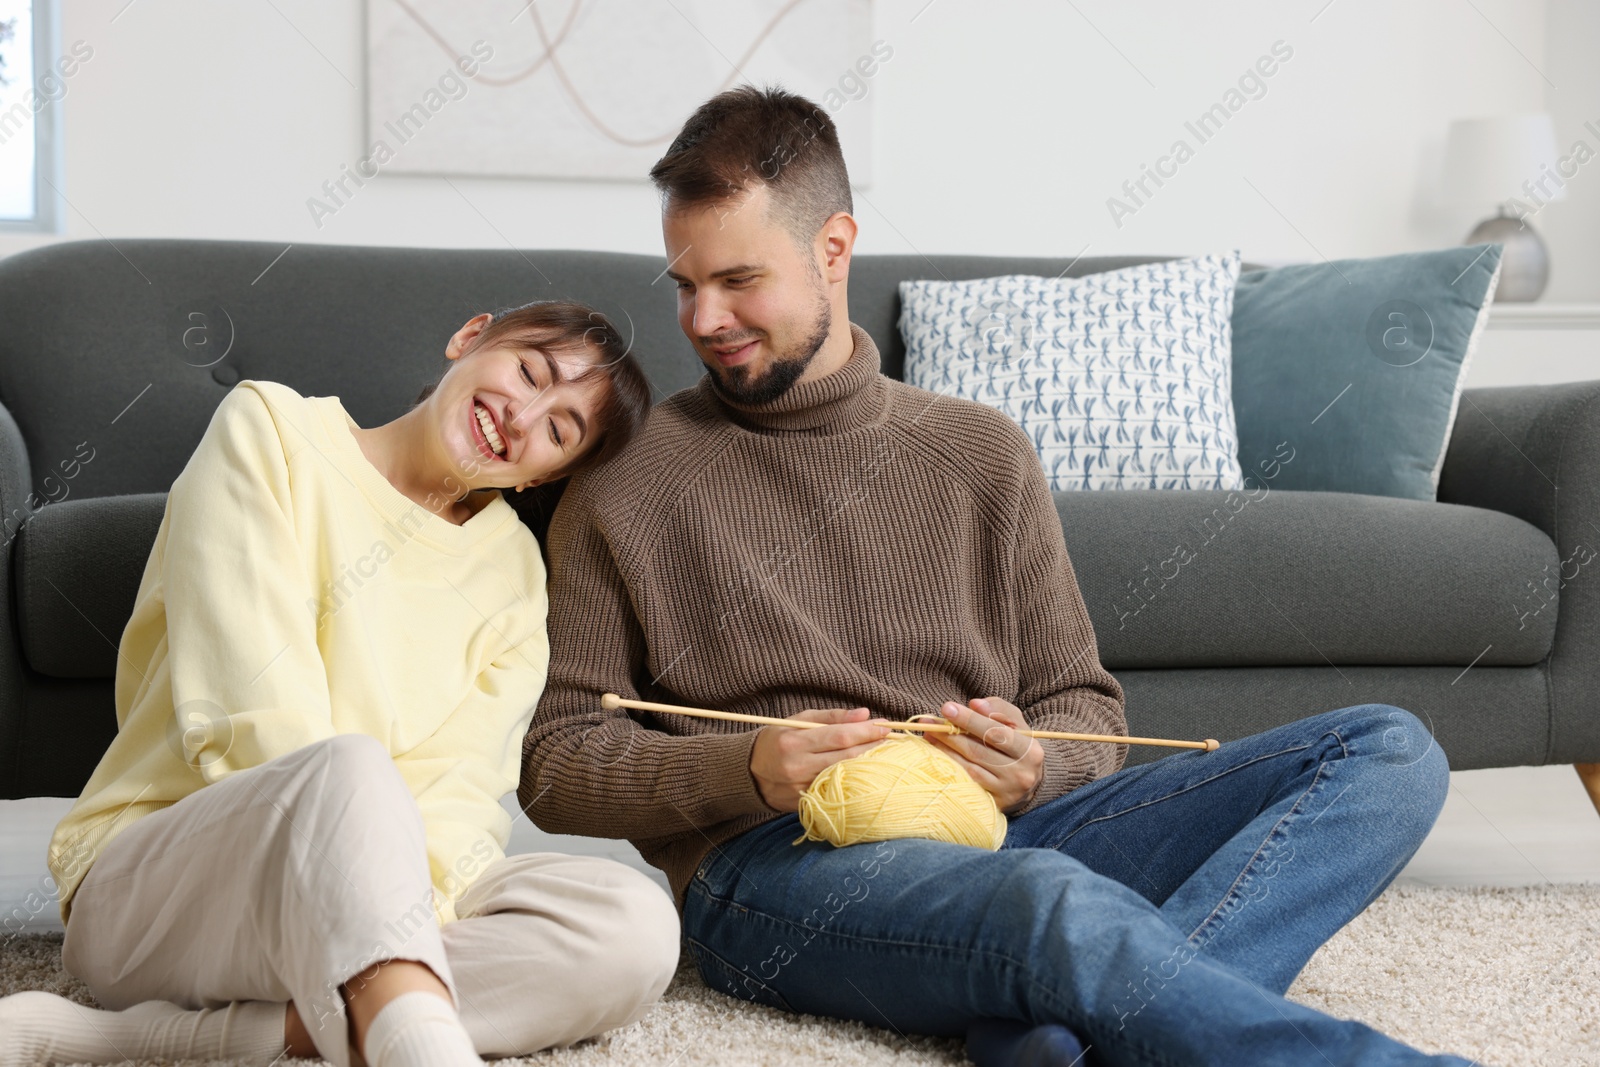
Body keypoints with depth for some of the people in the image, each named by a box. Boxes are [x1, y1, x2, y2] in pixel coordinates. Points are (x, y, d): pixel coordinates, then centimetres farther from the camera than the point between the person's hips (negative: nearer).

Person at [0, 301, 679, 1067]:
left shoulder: (511, 568, 15)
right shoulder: (271, 430, 1)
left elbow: (459, 790, -1)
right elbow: (254, 711, -12)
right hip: (148, 892, -4)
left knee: (635, 927, -23)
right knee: (350, 770, -36)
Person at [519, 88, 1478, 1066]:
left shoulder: (984, 457, 17)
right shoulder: (626, 490, 9)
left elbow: (1084, 707, 19)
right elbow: (556, 764, 6)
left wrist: (1034, 765, -6)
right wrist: (746, 770, -12)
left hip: (993, 832, 5)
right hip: (769, 868, -5)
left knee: (1387, 751, -14)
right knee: (1058, 905, -41)